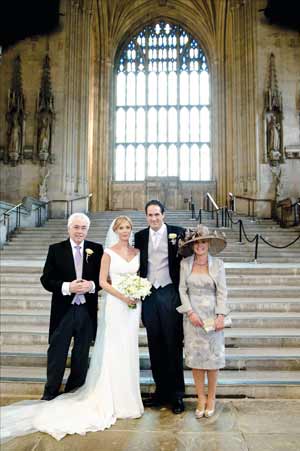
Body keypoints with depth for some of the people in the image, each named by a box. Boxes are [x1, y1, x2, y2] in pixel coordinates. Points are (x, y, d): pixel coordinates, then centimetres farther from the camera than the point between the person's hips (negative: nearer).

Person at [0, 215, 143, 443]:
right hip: (115, 305, -4)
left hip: (133, 305, 4)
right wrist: (122, 296, -16)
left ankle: (128, 397, 27)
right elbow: (103, 282, -7)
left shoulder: (137, 252, 8)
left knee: (129, 351, 11)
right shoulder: (108, 252, -4)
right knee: (114, 352, 2)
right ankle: (114, 400, 16)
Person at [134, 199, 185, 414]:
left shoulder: (177, 232, -2)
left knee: (173, 345, 3)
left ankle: (177, 394, 16)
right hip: (149, 295, 4)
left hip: (170, 294, -3)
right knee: (155, 346, 11)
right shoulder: (140, 236, 8)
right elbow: (138, 266, 11)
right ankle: (161, 391, 24)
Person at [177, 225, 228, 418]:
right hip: (192, 315, 1)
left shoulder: (217, 264, -1)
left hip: (212, 315, -1)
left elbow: (222, 292, -3)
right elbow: (182, 290, 1)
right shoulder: (185, 263, 1)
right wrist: (190, 312, -8)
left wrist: (221, 316, -11)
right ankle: (201, 398, 20)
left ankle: (211, 398, 22)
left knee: (213, 356, 6)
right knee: (195, 357, 5)